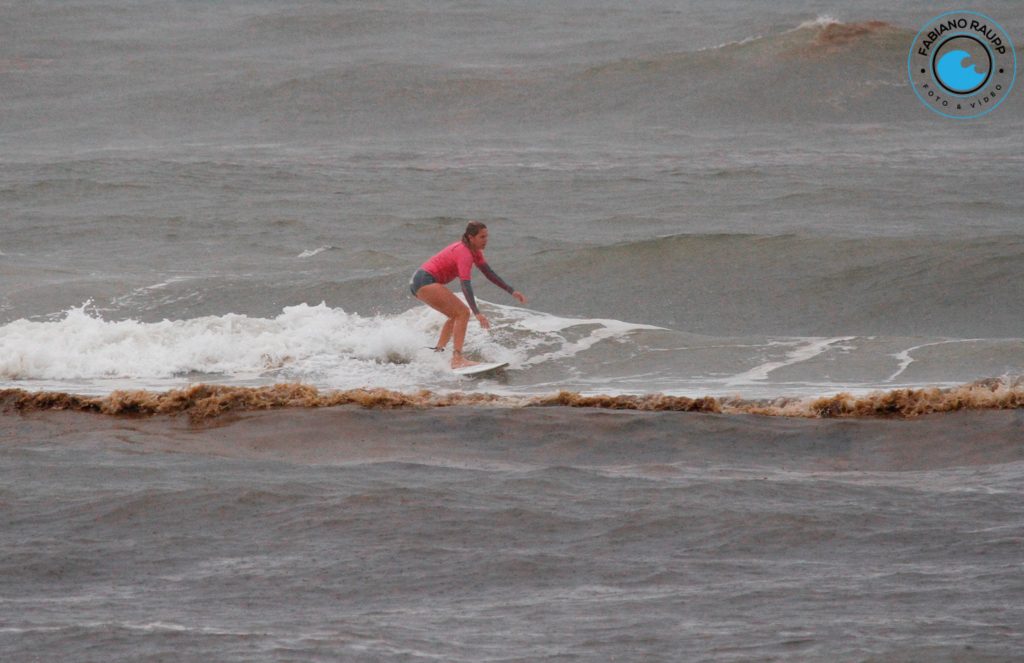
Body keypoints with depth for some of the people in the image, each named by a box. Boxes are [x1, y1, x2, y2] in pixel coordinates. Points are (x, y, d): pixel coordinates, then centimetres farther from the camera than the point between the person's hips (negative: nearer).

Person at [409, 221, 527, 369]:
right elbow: (466, 285, -28)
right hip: (426, 281, -10)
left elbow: (490, 274, 16)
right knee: (463, 313, -14)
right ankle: (457, 359, -23)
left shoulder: (474, 251, 11)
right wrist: (477, 313, -36)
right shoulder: (464, 253, -20)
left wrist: (512, 291, 12)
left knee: (456, 315, 20)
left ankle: (437, 352, 16)